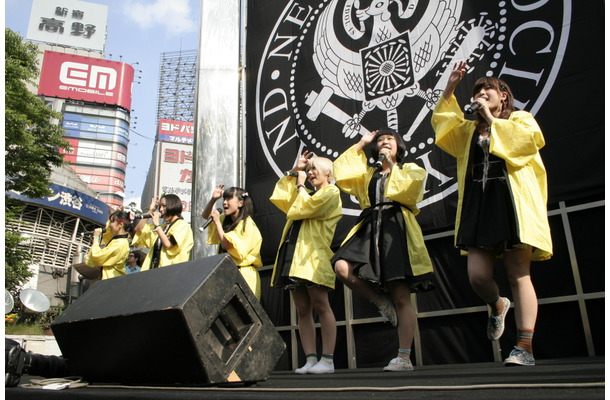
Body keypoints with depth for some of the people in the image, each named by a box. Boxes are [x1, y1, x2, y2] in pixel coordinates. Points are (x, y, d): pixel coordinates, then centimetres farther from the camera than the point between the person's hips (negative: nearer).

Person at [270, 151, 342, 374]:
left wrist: (300, 184, 5)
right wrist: (294, 171, 22)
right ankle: (310, 360, 6)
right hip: (295, 256, 9)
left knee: (320, 306, -9)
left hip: (314, 257, -8)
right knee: (302, 310, 4)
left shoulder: (331, 193, 2)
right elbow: (279, 197, 27)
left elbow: (303, 208, -12)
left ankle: (327, 360, -6)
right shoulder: (309, 196, 28)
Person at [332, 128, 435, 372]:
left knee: (401, 297, -8)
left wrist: (392, 166, 5)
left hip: (397, 230, -4)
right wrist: (360, 145, 20)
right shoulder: (368, 174, 27)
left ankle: (404, 357, -1)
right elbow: (341, 173, 13)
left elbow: (409, 189, -6)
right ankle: (382, 303, 0)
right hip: (370, 230, 4)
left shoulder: (410, 169, 16)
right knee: (342, 267, -23)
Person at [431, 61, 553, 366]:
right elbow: (442, 122, 14)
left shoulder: (521, 119, 11)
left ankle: (525, 347, -2)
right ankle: (498, 306, 28)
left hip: (512, 203, -4)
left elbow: (530, 139, -10)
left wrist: (493, 120, 0)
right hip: (477, 205, 4)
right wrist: (449, 88, 5)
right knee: (477, 275, -6)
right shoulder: (470, 130, 25)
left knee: (518, 275, -6)